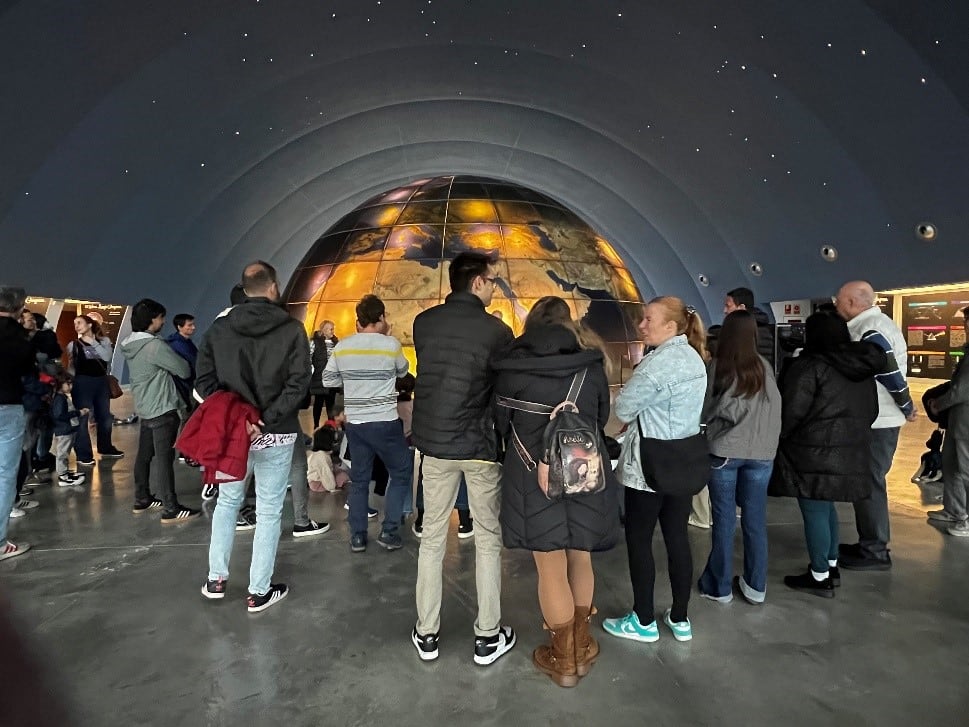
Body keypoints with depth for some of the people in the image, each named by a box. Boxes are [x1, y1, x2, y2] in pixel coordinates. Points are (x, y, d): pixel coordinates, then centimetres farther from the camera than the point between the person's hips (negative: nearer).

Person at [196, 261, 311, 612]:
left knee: (227, 501, 22)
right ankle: (259, 592, 18)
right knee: (268, 511, 8)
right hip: (276, 434, -3)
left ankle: (215, 579, 30)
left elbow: (204, 380, 0)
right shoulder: (292, 329, -7)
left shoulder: (219, 328, 3)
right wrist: (266, 419, -16)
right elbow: (298, 383, -16)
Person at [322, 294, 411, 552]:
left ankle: (357, 536, 18)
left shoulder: (342, 346, 2)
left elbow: (328, 380, 9)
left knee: (358, 479, 14)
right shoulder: (391, 344, -9)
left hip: (354, 423, 4)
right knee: (402, 472, 11)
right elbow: (402, 371, 9)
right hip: (385, 423, -4)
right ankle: (388, 532, 9)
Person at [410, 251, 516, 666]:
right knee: (488, 540, 11)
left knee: (432, 537, 15)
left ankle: (426, 635, 25)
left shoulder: (423, 323, -2)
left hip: (435, 443, 3)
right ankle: (488, 637, 21)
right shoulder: (496, 330, -11)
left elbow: (426, 376, 8)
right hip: (481, 446, -3)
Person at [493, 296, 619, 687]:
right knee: (580, 559, 20)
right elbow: (602, 418, 11)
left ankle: (564, 659, 25)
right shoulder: (591, 363, 0)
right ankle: (581, 646, 36)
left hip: (534, 474, -2)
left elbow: (501, 424, 4)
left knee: (551, 569, 9)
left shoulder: (512, 366, -5)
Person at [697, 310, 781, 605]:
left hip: (724, 451, -2)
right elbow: (775, 409, 4)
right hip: (760, 452, 3)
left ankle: (719, 586, 19)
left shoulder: (716, 366, -9)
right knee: (755, 520, 12)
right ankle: (756, 586, 24)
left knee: (724, 520, 7)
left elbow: (706, 412, -3)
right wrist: (767, 441, 14)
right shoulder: (764, 366, -1)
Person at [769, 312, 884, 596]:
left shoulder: (810, 366, -15)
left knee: (814, 512, 1)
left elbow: (791, 411, -16)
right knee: (826, 507, 21)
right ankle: (831, 566, 31)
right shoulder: (863, 367, 11)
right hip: (850, 451, 9)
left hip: (815, 452, -9)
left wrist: (776, 438, -1)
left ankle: (820, 577, 10)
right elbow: (871, 410, 19)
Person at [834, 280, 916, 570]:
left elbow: (890, 373, -21)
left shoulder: (870, 329, -18)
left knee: (869, 485, -3)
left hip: (876, 422, -10)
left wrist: (907, 410, -10)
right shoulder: (868, 326, 14)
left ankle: (874, 552, 7)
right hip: (873, 419, 10)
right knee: (867, 483, 15)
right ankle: (869, 544, 25)